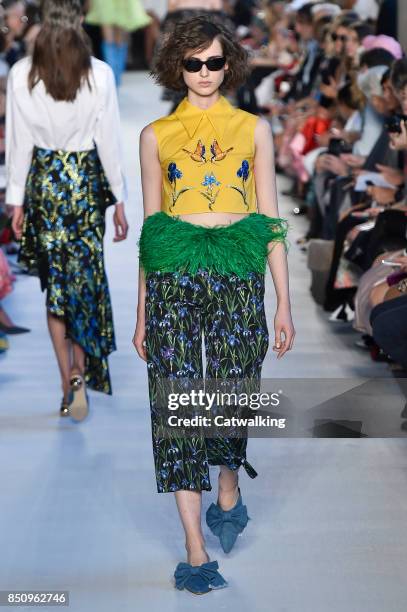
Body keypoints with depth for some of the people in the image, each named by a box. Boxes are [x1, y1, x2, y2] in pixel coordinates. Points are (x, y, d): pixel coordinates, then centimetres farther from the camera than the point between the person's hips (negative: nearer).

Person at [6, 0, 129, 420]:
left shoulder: (21, 74, -7)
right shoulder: (99, 74, -9)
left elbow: (18, 141, -2)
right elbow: (109, 141, -5)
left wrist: (16, 199, 6)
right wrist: (119, 199, 3)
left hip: (43, 181, 1)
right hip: (87, 180, 0)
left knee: (54, 279, 9)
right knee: (85, 274, 14)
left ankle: (69, 380, 7)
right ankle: (83, 366, 13)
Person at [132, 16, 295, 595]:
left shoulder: (254, 128, 10)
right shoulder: (156, 135, 10)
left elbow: (271, 218, 8)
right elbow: (149, 225, 11)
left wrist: (284, 301, 2)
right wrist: (142, 312, 8)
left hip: (237, 277, 0)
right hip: (173, 277, 0)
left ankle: (228, 492, 37)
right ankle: (196, 552, 2)